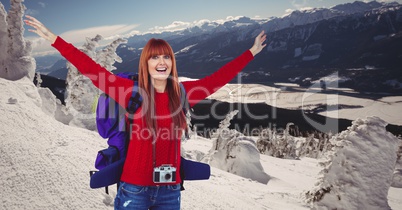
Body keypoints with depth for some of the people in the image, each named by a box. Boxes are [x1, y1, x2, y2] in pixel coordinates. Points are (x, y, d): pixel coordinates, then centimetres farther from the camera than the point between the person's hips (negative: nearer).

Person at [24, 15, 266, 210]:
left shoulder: (183, 93, 1)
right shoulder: (132, 91, -7)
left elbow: (218, 77, 9)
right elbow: (91, 68, -8)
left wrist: (251, 53, 16)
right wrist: (55, 39, -10)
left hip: (170, 190, 3)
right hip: (134, 189, -2)